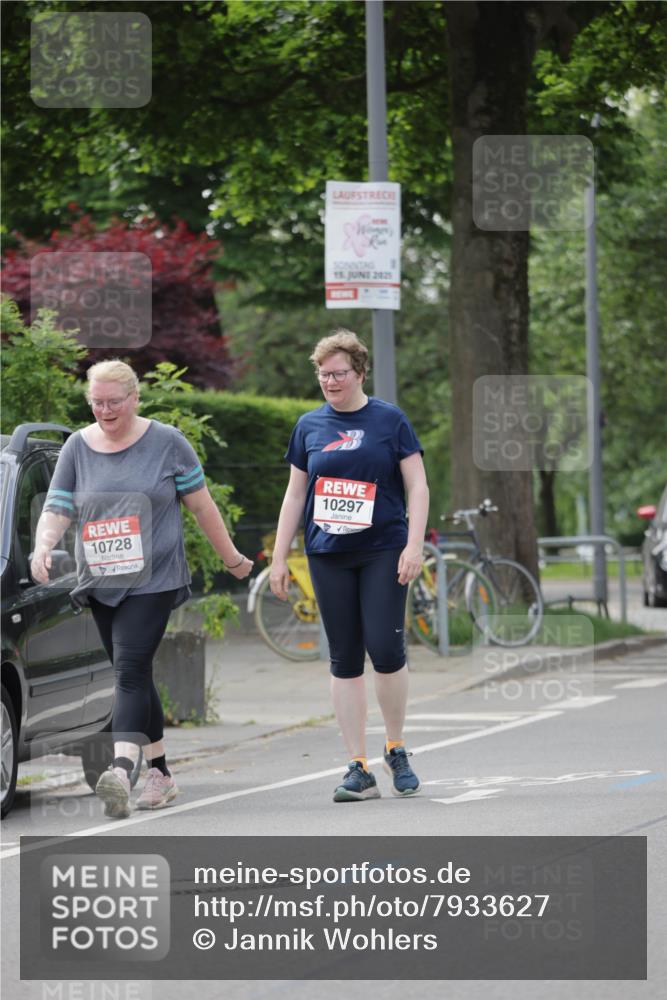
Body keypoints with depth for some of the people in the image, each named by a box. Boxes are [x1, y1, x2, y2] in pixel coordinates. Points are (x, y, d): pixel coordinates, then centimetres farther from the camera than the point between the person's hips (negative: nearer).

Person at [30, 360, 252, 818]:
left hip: (154, 580, -4)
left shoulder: (167, 443, -1)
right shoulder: (78, 447, 7)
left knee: (131, 669, -19)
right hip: (100, 583, 4)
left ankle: (122, 769, -33)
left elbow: (202, 505, 6)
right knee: (135, 677, 10)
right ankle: (161, 774, 20)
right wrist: (44, 545, -17)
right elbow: (57, 509, 3)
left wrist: (231, 557, 12)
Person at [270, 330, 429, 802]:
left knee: (385, 647, -12)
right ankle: (359, 769, 4)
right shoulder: (310, 426, 10)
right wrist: (279, 556, 11)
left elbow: (417, 486, 0)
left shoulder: (389, 420, 1)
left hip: (383, 550, -3)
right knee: (345, 659, 1)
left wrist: (414, 545, -10)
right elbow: (295, 494, 15)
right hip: (329, 555, 3)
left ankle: (397, 749, 10)